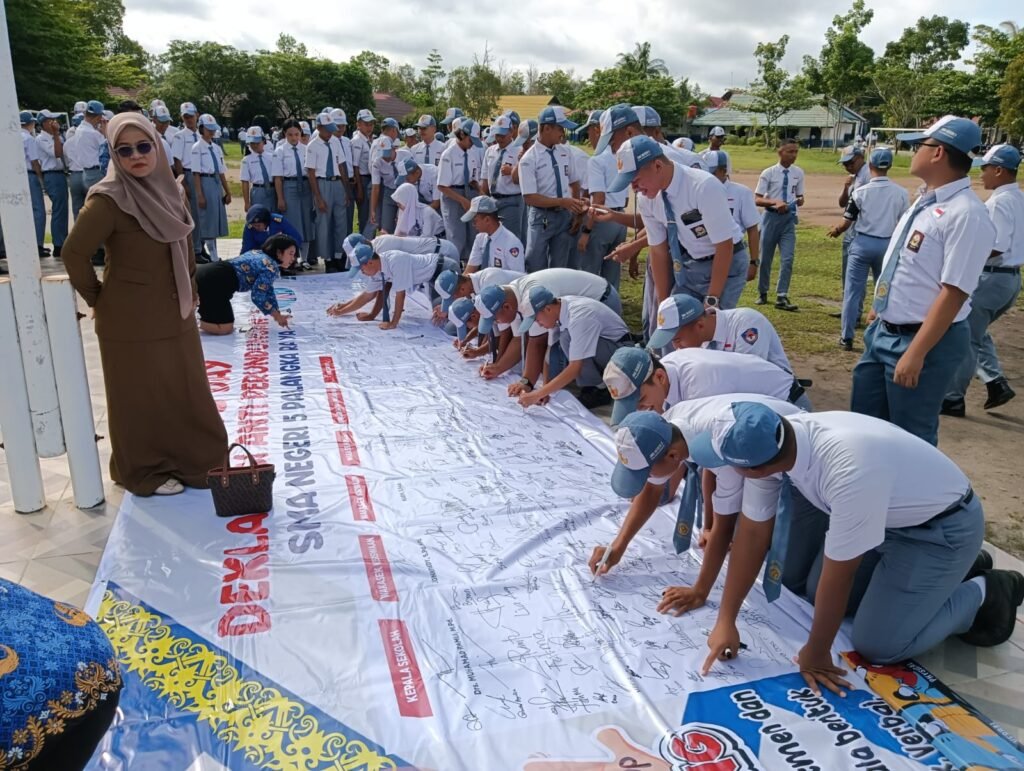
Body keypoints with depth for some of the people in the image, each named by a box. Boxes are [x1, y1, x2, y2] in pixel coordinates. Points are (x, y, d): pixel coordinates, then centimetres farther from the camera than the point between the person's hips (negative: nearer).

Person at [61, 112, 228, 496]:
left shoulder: (167, 189, 4)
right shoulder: (109, 199, -17)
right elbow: (74, 254, -17)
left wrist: (190, 289, 13)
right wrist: (98, 299, -8)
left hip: (174, 313, 7)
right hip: (132, 320, -7)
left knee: (187, 393, 15)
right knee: (142, 400, 7)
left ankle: (194, 461, 32)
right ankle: (146, 472, 25)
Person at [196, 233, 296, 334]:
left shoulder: (259, 254, 18)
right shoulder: (271, 268, -11)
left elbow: (267, 290, 25)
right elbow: (257, 296, -13)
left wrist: (278, 315, 24)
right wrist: (277, 316, -1)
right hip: (212, 281, -10)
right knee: (225, 329, -8)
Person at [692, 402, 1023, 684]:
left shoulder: (848, 472, -43)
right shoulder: (774, 442, -20)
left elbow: (837, 575, -29)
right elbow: (753, 532, -11)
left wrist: (816, 654, -14)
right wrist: (725, 622, -9)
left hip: (943, 527, -7)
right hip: (889, 513, 7)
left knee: (876, 645, -8)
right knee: (816, 591, 10)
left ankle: (984, 595, 13)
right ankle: (948, 575, 23)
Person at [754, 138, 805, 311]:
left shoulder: (798, 173, 3)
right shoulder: (768, 173, -7)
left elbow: (799, 195, 12)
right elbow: (757, 199, -9)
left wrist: (800, 200, -12)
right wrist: (775, 202, -25)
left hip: (789, 218, 2)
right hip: (771, 217, -2)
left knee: (787, 259, -6)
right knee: (766, 258, 9)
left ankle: (782, 297, -1)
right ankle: (762, 293, 26)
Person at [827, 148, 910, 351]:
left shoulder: (860, 191, -9)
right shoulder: (901, 193, -2)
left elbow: (847, 223, -3)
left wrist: (836, 231, 18)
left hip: (863, 243, -2)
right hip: (887, 245, 3)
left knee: (853, 291, 3)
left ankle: (847, 337, 3)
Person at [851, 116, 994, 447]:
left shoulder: (966, 215, -21)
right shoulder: (925, 201, 7)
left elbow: (954, 293, -24)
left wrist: (916, 354, -26)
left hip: (925, 341, -9)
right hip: (883, 331, 9)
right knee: (864, 419, 20)